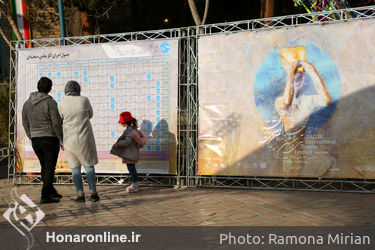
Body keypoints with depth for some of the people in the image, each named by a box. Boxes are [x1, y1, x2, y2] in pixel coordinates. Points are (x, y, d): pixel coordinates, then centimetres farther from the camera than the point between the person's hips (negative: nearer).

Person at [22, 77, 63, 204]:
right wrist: (61, 140, -7)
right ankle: (45, 196, -4)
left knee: (45, 166, 17)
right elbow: (56, 123, -15)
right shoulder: (50, 102, -13)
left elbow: (26, 123, 10)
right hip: (50, 139, -6)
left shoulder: (27, 103, 4)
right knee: (50, 168, -1)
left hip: (36, 140, 6)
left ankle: (51, 192, 26)